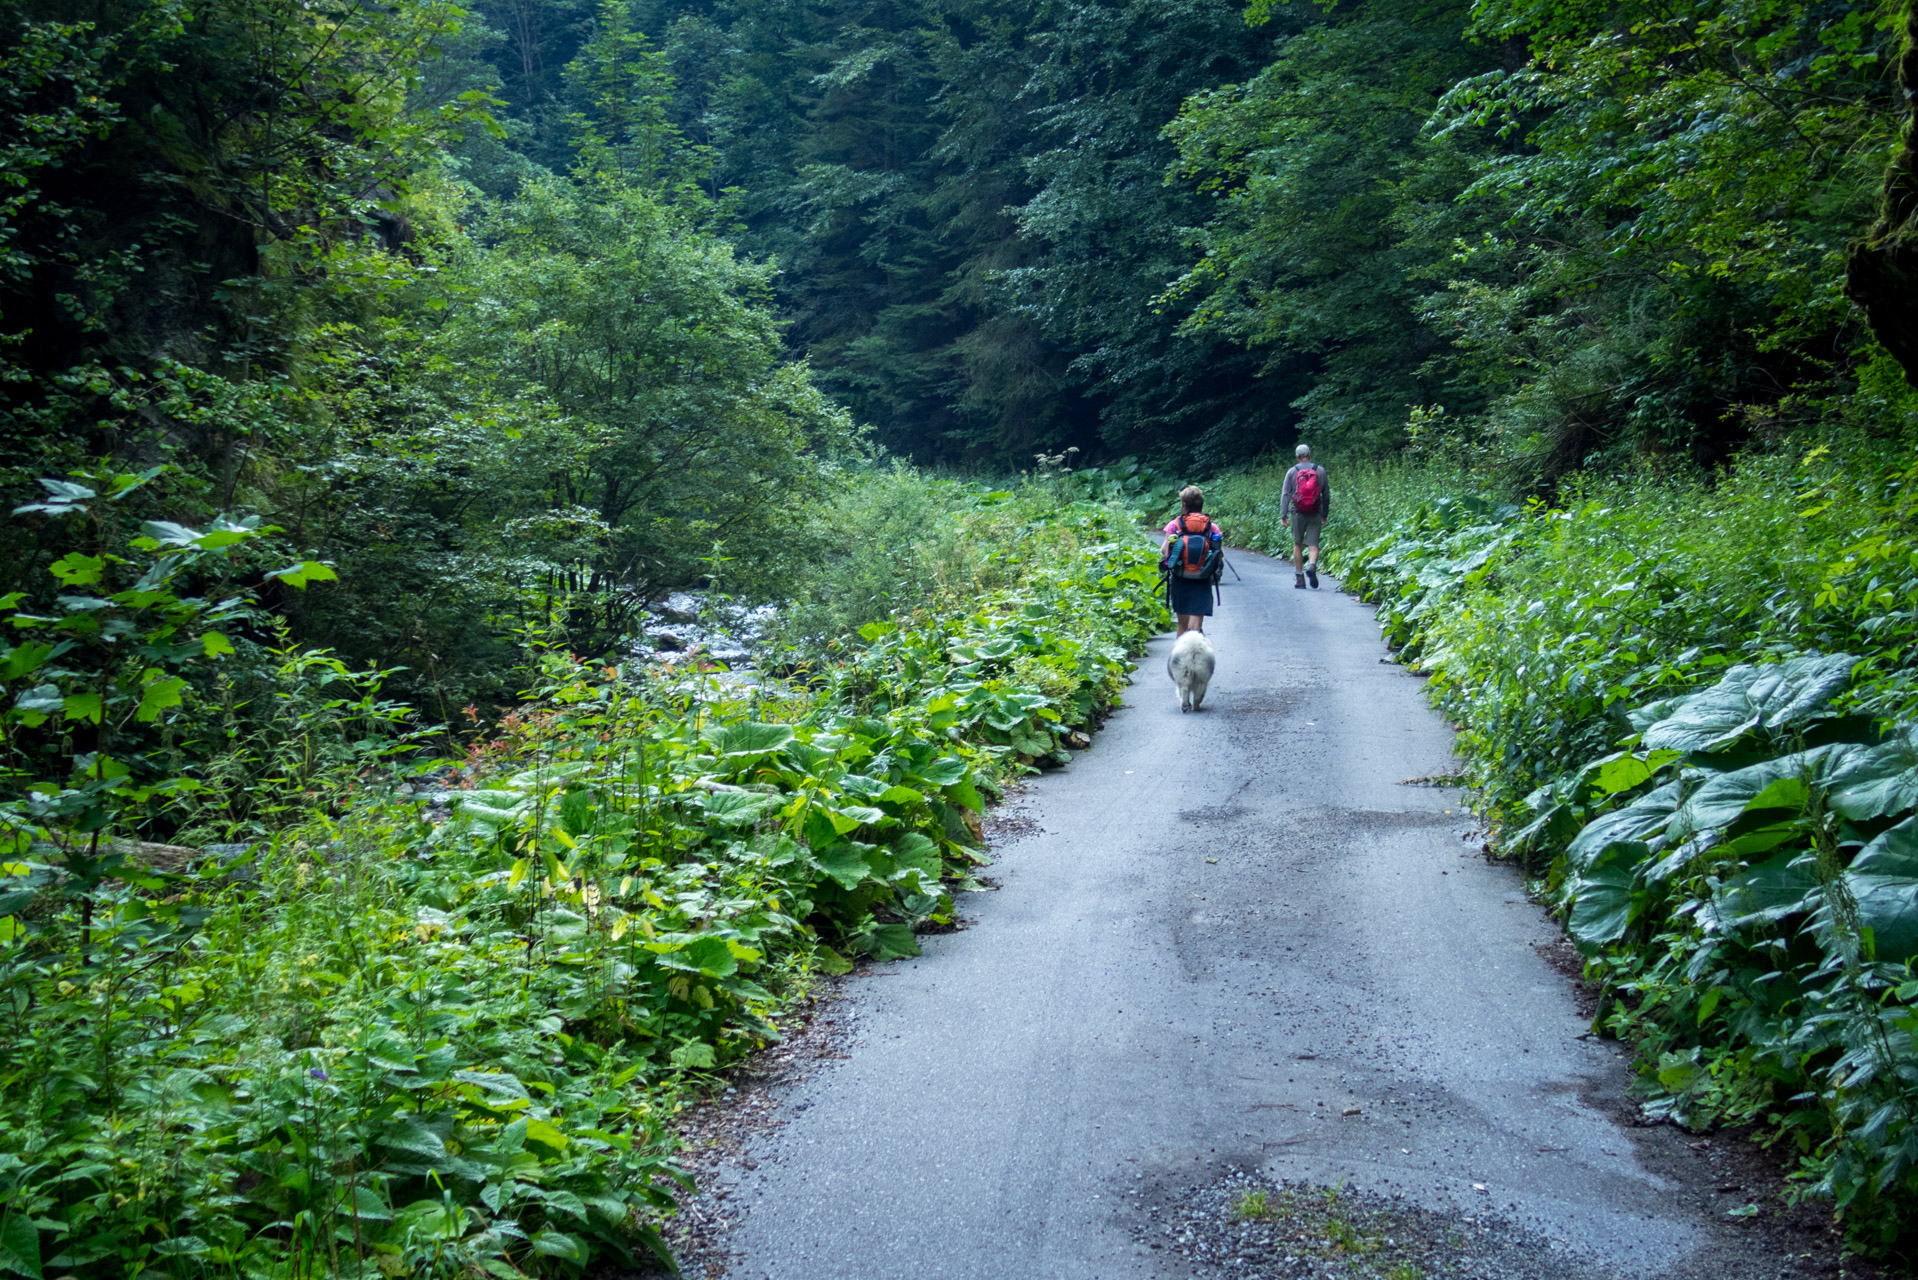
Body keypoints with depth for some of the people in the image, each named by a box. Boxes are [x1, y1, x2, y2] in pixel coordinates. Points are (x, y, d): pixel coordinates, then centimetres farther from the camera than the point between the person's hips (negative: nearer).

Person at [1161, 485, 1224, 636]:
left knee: (1182, 626, 14)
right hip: (1202, 582, 0)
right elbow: (1220, 555, -1)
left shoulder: (1174, 525, -2)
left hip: (1180, 580, 0)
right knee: (1195, 625, -5)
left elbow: (1165, 552, -9)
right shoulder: (1212, 528, 1)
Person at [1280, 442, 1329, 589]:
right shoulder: (1320, 471, 4)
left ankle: (1299, 579, 11)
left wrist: (1283, 515, -2)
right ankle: (1312, 565, -30)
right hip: (1315, 514, 0)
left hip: (1297, 513, 0)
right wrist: (1325, 514, 17)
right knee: (1313, 544, 1)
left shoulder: (1292, 472, 0)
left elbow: (1286, 495, -3)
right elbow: (1326, 494, 8)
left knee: (1298, 544, 10)